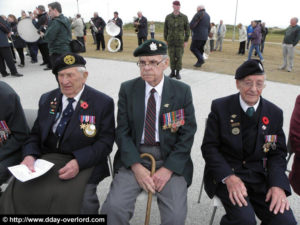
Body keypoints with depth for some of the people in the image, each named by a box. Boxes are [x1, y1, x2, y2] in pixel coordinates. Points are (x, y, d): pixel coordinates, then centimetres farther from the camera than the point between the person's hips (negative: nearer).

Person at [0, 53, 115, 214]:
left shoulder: (103, 103, -3)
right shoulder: (46, 99, 12)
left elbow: (105, 142, -8)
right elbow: (35, 134, 14)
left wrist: (78, 162, -22)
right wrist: (30, 155, -8)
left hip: (84, 163, -3)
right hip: (46, 159, 4)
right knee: (17, 194, -19)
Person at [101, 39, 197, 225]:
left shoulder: (182, 91, 1)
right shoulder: (127, 89, 3)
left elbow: (187, 135, -2)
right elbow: (122, 132, 0)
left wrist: (168, 169, -12)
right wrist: (136, 167, -12)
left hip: (171, 160, 0)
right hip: (134, 158, 1)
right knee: (113, 207, -19)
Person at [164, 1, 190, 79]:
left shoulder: (184, 17, -3)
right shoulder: (168, 17, 0)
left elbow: (187, 29, -1)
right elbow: (165, 29, 5)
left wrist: (186, 41, -5)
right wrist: (166, 40, 2)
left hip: (180, 41, -1)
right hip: (171, 40, 1)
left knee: (179, 57, -2)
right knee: (172, 56, 3)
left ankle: (178, 73, 10)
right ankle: (172, 72, 16)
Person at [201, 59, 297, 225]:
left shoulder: (274, 113, 4)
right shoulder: (220, 107, -5)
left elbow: (278, 153, 7)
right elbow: (209, 147, -6)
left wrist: (278, 185, -10)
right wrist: (228, 177, -19)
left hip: (261, 176, 3)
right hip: (226, 173, -3)